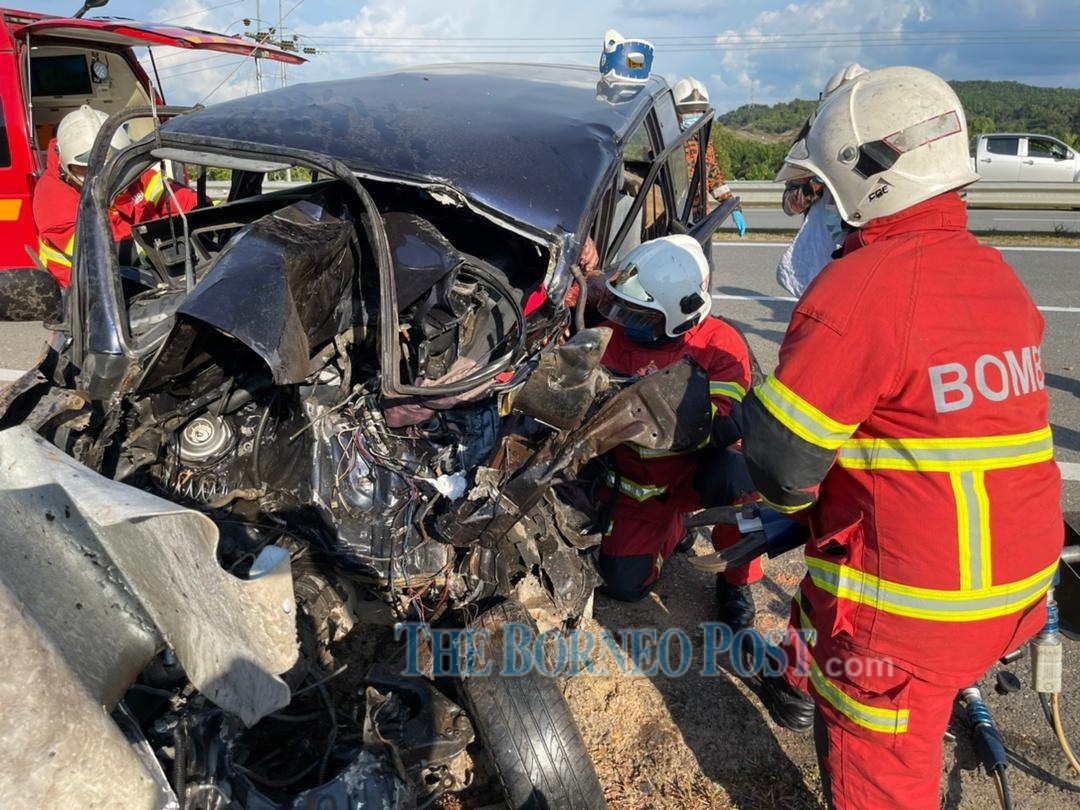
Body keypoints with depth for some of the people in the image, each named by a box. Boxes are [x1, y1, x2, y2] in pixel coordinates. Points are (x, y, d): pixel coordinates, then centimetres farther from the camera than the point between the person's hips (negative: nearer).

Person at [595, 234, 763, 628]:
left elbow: (728, 425, -32)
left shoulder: (719, 344, -20)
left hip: (699, 470, -3)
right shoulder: (612, 337, -11)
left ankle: (736, 580, -7)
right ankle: (672, 528, 30)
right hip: (640, 485, 3)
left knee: (739, 473, -37)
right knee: (624, 583, -4)